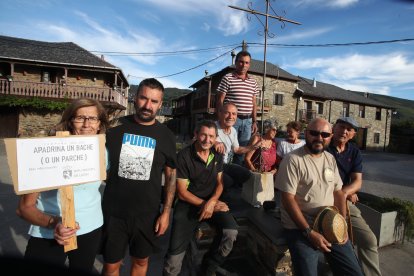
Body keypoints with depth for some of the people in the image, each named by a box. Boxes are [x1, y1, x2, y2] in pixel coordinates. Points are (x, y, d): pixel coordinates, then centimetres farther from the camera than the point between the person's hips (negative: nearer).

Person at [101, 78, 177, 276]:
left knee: (141, 260, 19)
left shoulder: (165, 135, -4)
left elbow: (171, 175, 1)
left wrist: (166, 212, -2)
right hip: (114, 211, 0)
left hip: (147, 213, 1)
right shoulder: (116, 127, -5)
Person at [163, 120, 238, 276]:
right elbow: (182, 192, -10)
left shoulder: (217, 155, 3)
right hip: (188, 203, -3)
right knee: (176, 251, -12)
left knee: (231, 232, -20)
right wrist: (204, 204, -14)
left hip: (212, 201, 4)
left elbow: (219, 183, 6)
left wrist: (211, 202, -13)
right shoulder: (184, 156, -12)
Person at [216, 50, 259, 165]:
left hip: (247, 121, 5)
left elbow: (253, 103, 16)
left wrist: (254, 121, 11)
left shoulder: (253, 82, 13)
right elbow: (219, 101, -4)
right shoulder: (227, 78, -2)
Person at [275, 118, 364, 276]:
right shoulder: (293, 160, -15)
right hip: (300, 228, -6)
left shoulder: (330, 159, 8)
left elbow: (338, 192, 12)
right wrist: (309, 232, -18)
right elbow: (288, 199, -17)